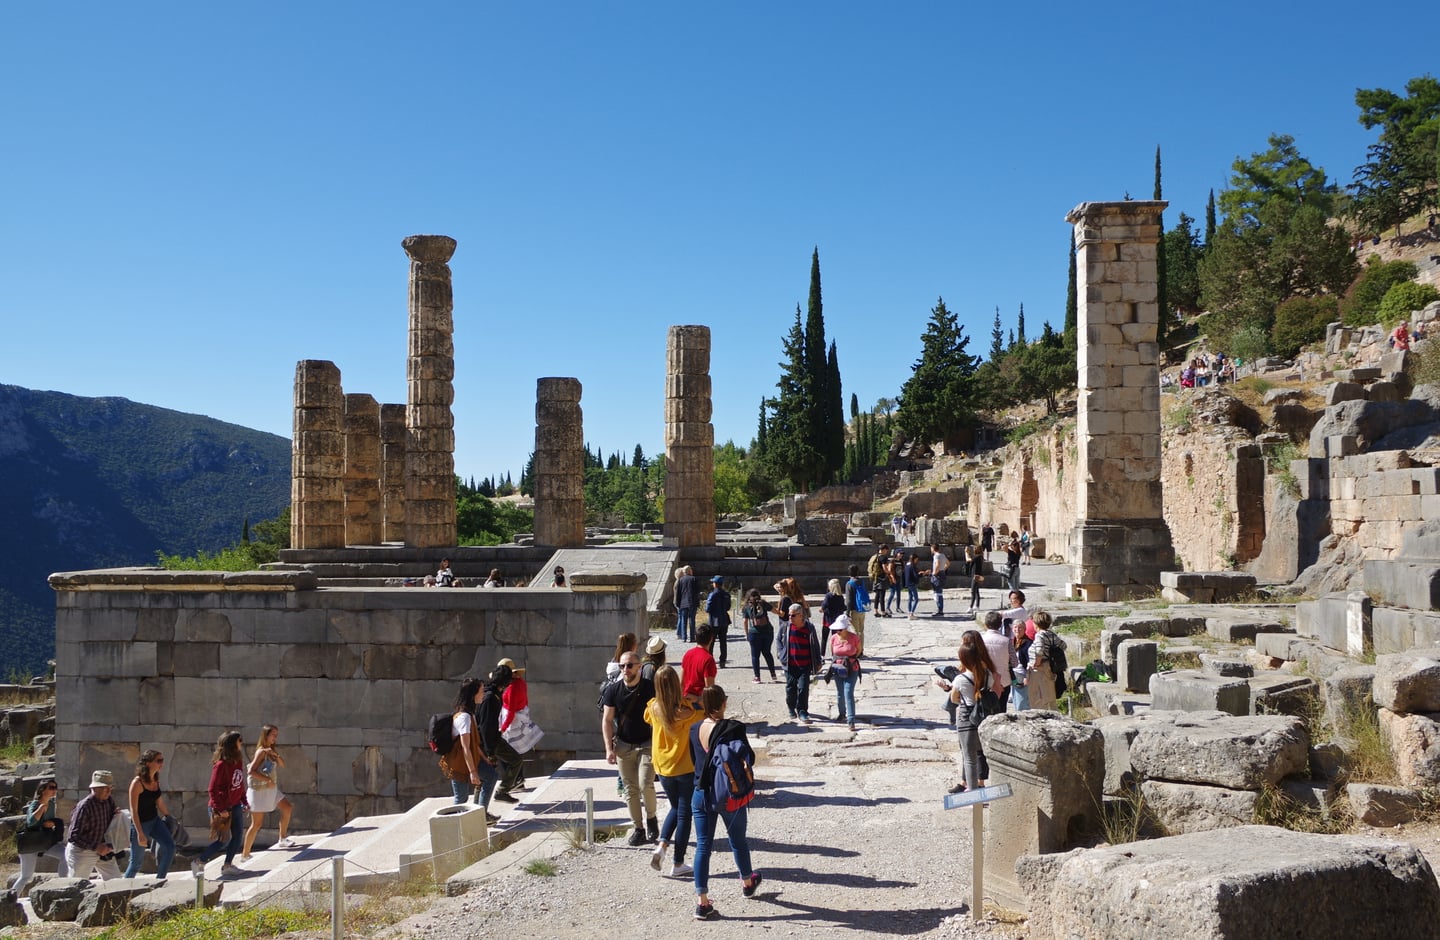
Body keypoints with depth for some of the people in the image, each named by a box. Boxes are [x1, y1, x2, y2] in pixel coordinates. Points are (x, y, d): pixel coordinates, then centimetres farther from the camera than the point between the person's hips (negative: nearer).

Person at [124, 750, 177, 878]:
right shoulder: (137, 783, -20)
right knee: (136, 861, 4)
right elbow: (133, 811, -19)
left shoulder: (156, 780, 2)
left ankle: (160, 879, -2)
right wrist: (140, 833, -23)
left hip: (155, 821, 6)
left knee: (170, 846, -12)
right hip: (140, 823, -6)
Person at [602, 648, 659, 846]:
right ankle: (639, 828, 18)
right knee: (630, 789, 6)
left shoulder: (651, 688, -9)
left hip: (647, 743, -2)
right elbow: (607, 720, 2)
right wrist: (609, 748, -4)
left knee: (645, 785, -16)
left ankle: (651, 818, 10)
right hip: (624, 746, 3)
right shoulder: (613, 691, -3)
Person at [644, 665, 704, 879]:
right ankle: (677, 864, 12)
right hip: (685, 769, -4)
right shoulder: (685, 711, -20)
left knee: (675, 808, 25)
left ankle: (662, 844, 4)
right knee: (684, 814, 8)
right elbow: (705, 713, -5)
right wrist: (685, 699, 4)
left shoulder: (653, 708, -8)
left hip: (663, 769, 4)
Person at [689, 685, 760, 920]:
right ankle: (747, 882, 42)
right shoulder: (732, 728, -17)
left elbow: (693, 760, 9)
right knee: (738, 841, 20)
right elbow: (749, 758, -15)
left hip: (700, 794, 3)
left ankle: (702, 901, 5)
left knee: (703, 846, 7)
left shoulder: (694, 729, -2)